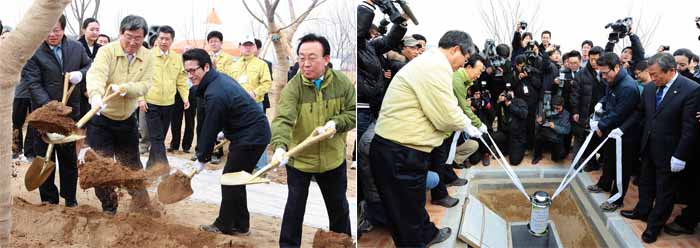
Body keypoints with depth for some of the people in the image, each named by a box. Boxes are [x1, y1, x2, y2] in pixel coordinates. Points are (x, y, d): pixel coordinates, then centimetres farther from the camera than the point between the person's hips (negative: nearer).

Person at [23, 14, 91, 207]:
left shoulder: (76, 48, 0)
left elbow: (90, 66, 13)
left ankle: (70, 198, 25)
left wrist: (81, 74, -11)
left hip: (70, 111, 3)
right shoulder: (34, 52, -10)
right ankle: (49, 198, 20)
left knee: (69, 156, 13)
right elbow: (33, 83, -15)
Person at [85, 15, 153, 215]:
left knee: (131, 163, 15)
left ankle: (140, 198, 32)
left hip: (127, 119, 3)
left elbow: (144, 85, -11)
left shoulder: (146, 57, -3)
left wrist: (125, 88, -31)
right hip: (102, 118, -3)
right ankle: (109, 206, 18)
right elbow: (96, 74, -33)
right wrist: (96, 95, -53)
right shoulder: (107, 51, -16)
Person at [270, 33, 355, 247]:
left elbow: (353, 113, -1)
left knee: (339, 206, 19)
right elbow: (283, 119, -32)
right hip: (298, 158, -3)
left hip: (333, 158, 3)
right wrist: (280, 146, -50)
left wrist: (335, 123, -20)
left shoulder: (342, 82, -8)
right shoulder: (293, 87, -18)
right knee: (294, 207, 9)